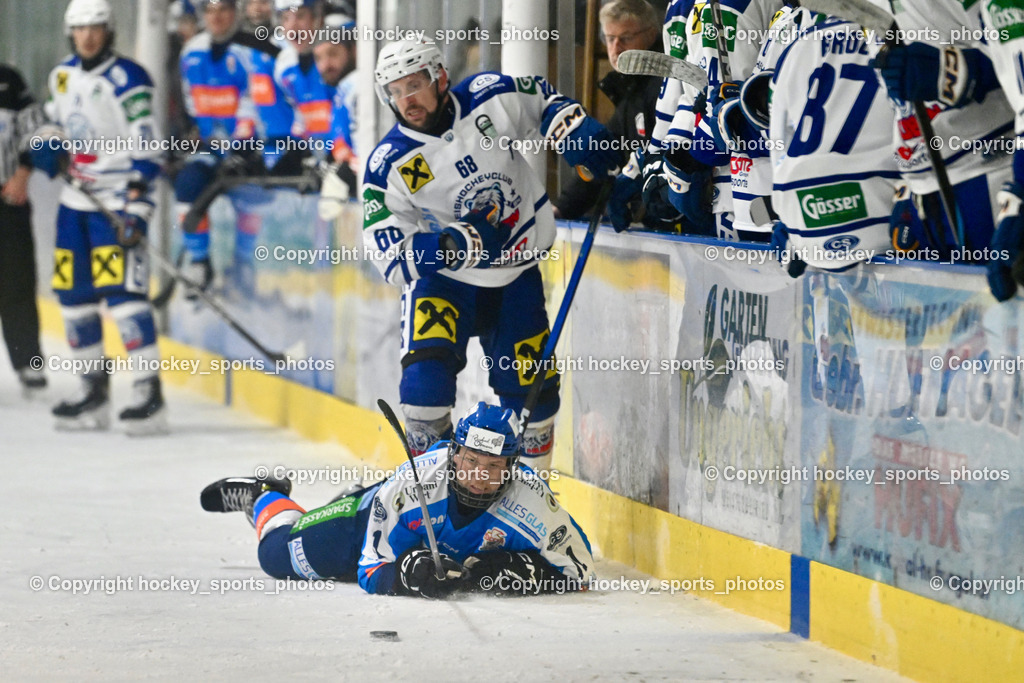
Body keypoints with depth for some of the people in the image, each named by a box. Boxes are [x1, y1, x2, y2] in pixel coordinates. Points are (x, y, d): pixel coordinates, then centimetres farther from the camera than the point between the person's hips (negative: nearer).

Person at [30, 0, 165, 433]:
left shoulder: (127, 80, -13)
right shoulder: (62, 76, 10)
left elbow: (145, 147, -17)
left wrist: (137, 209, -23)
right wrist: (48, 144, 5)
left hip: (117, 200, -8)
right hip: (76, 200, 8)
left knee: (122, 291, -17)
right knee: (72, 293, 9)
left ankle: (149, 391, -16)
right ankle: (94, 389, 20)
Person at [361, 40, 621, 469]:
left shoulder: (491, 99, -15)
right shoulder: (389, 165, -18)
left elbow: (543, 99, 8)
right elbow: (392, 259, -21)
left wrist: (580, 138, -11)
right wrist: (459, 244, -35)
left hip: (518, 275, 2)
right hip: (443, 277, -2)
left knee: (531, 385, 2)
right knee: (427, 366, -24)